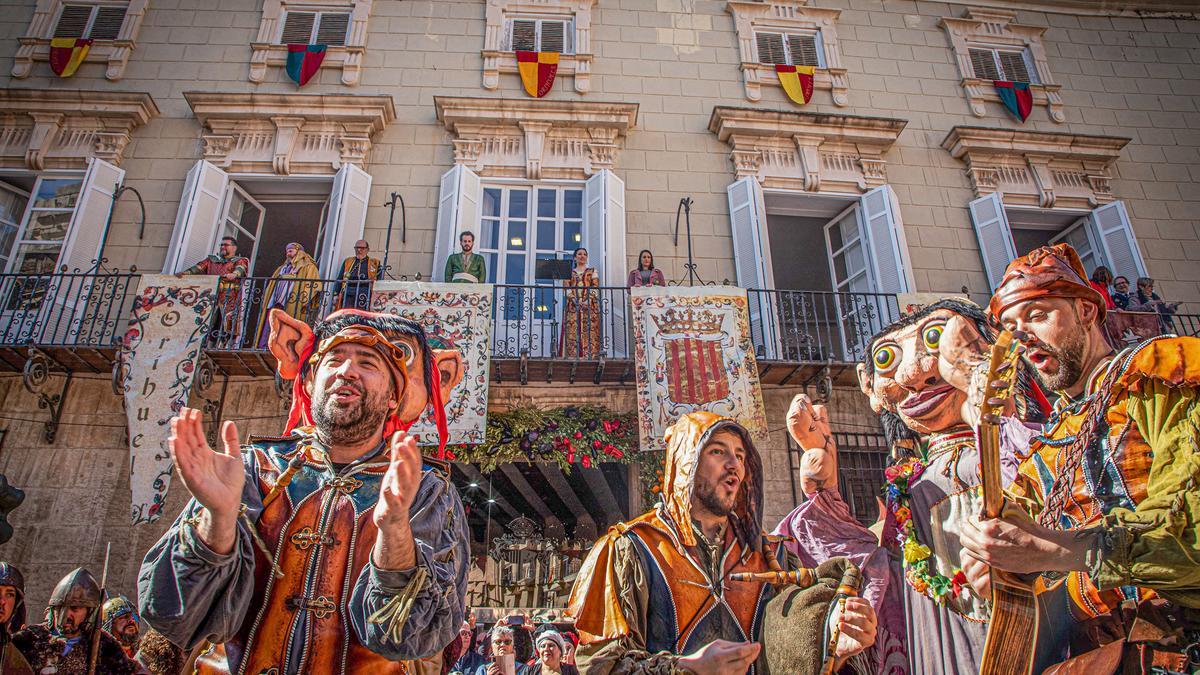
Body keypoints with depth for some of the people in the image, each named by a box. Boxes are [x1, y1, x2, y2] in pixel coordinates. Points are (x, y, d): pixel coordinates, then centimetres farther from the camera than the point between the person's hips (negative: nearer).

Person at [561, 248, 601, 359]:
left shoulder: (592, 271, 14)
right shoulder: (569, 272, 16)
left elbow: (595, 288, 3)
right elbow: (567, 288, 5)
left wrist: (588, 300, -13)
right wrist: (575, 300, -12)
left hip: (590, 306, -1)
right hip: (573, 306, 1)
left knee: (589, 332, -9)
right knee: (572, 331, -7)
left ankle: (590, 355, -11)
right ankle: (573, 355, -9)